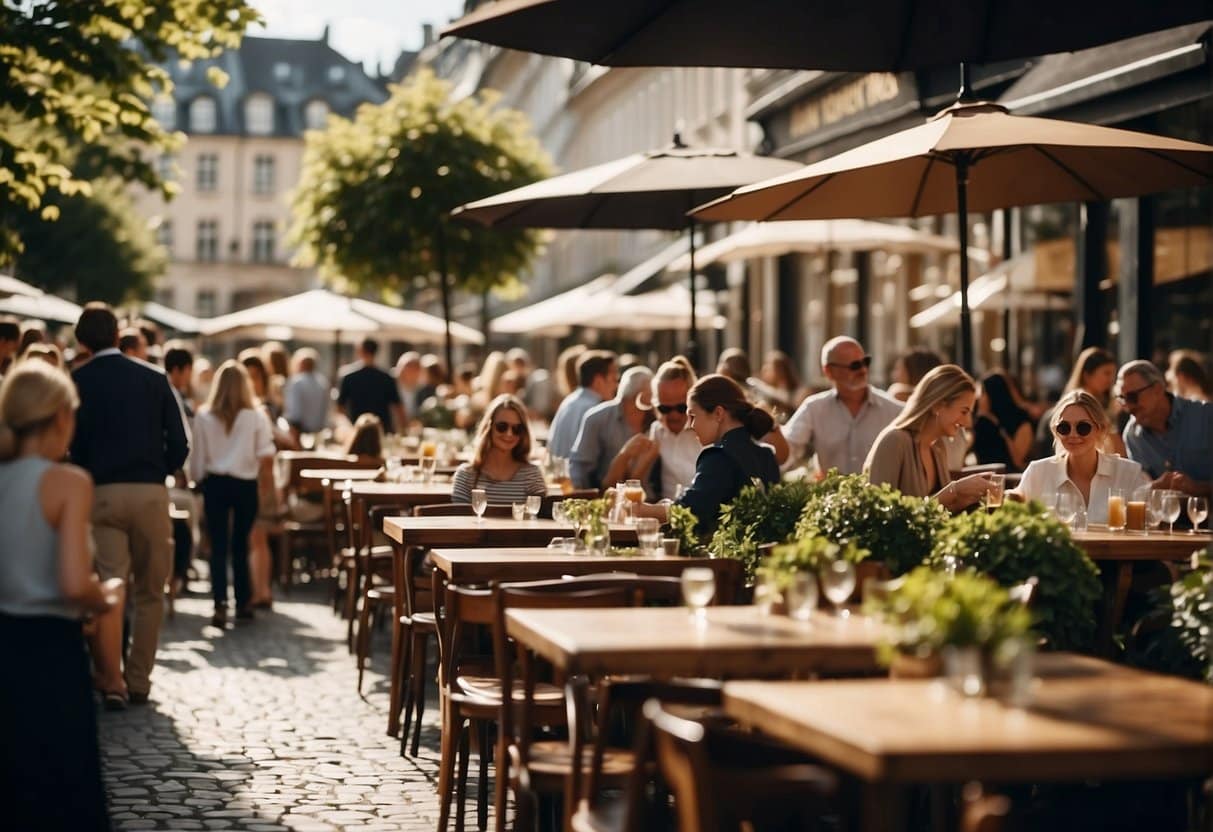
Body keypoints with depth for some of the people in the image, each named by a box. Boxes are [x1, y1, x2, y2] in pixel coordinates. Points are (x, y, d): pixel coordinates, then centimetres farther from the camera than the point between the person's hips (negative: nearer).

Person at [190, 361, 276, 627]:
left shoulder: (204, 417, -4)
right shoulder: (256, 416, -6)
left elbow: (197, 458, -1)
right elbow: (266, 456, -10)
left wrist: (198, 480, 15)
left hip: (215, 484, 0)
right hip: (246, 485, 0)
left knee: (218, 546, 2)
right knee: (241, 544, 13)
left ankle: (220, 604, -7)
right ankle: (243, 602, 19)